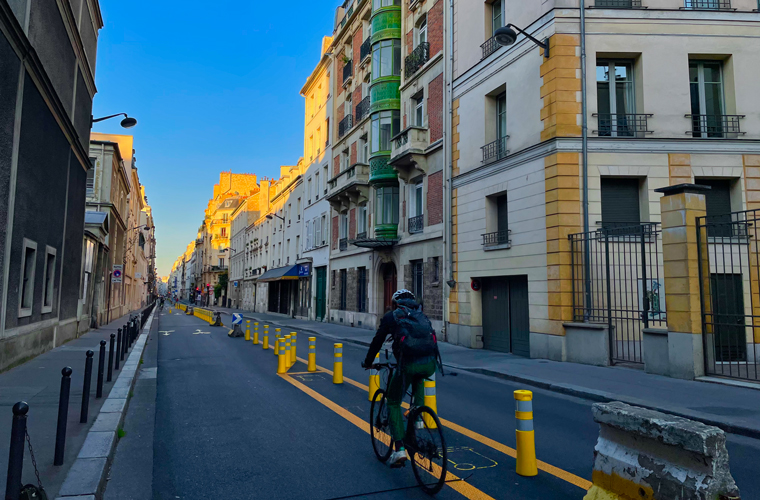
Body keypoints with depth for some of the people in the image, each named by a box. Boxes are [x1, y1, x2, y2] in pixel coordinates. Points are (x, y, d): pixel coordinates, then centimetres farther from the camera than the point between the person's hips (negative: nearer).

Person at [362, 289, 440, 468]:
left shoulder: (391, 316, 16)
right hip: (430, 364, 4)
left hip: (408, 364, -4)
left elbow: (377, 341, 20)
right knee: (417, 379, 40)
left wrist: (368, 362, 36)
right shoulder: (421, 315, 27)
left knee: (393, 403, 16)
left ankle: (399, 449, 5)